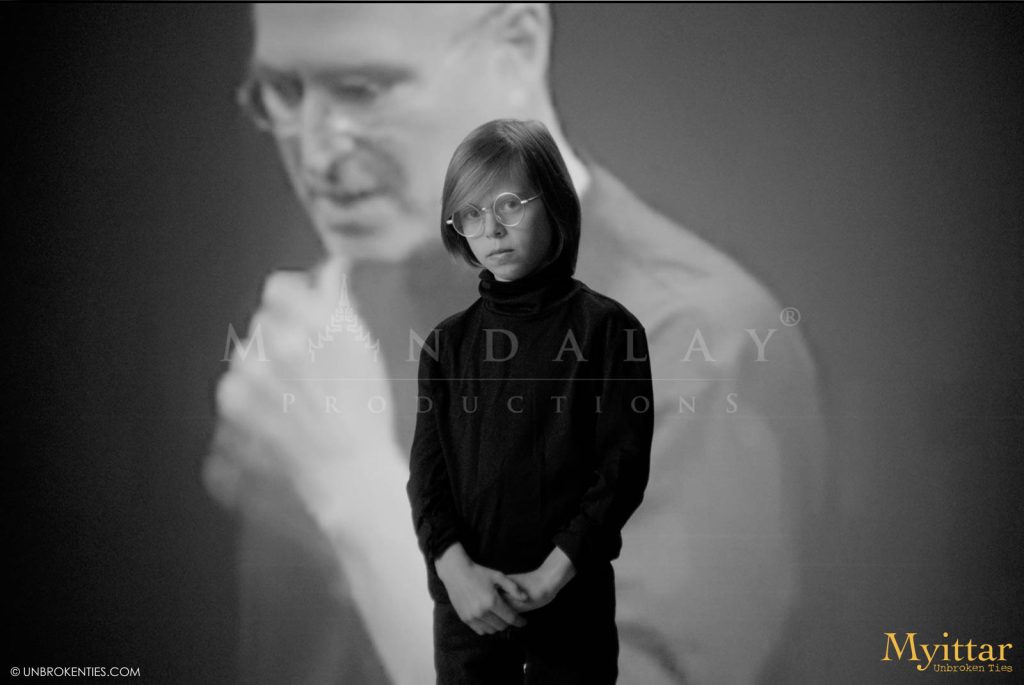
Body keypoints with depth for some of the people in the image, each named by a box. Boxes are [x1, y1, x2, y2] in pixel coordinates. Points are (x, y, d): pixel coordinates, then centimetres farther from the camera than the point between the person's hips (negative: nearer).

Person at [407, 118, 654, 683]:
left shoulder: (605, 327, -5)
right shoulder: (449, 341, 6)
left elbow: (623, 465, -9)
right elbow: (426, 467, 1)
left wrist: (556, 572, -16)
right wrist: (454, 565, -14)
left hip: (572, 598, -2)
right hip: (465, 598, 3)